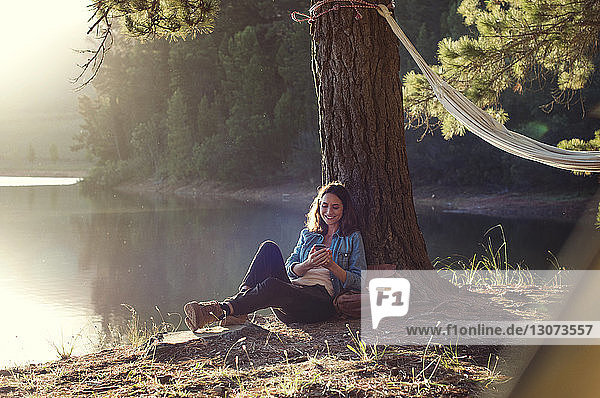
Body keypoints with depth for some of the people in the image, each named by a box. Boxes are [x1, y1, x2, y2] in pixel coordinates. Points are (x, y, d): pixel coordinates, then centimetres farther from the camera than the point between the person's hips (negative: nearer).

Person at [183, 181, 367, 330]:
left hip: (321, 301, -5)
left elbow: (359, 282, 7)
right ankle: (242, 298, -36)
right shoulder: (307, 234, 28)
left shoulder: (353, 238, 16)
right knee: (269, 247, -20)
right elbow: (289, 269, 14)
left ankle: (220, 311, -47)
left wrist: (331, 265, -10)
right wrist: (307, 264, -9)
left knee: (271, 285, -36)